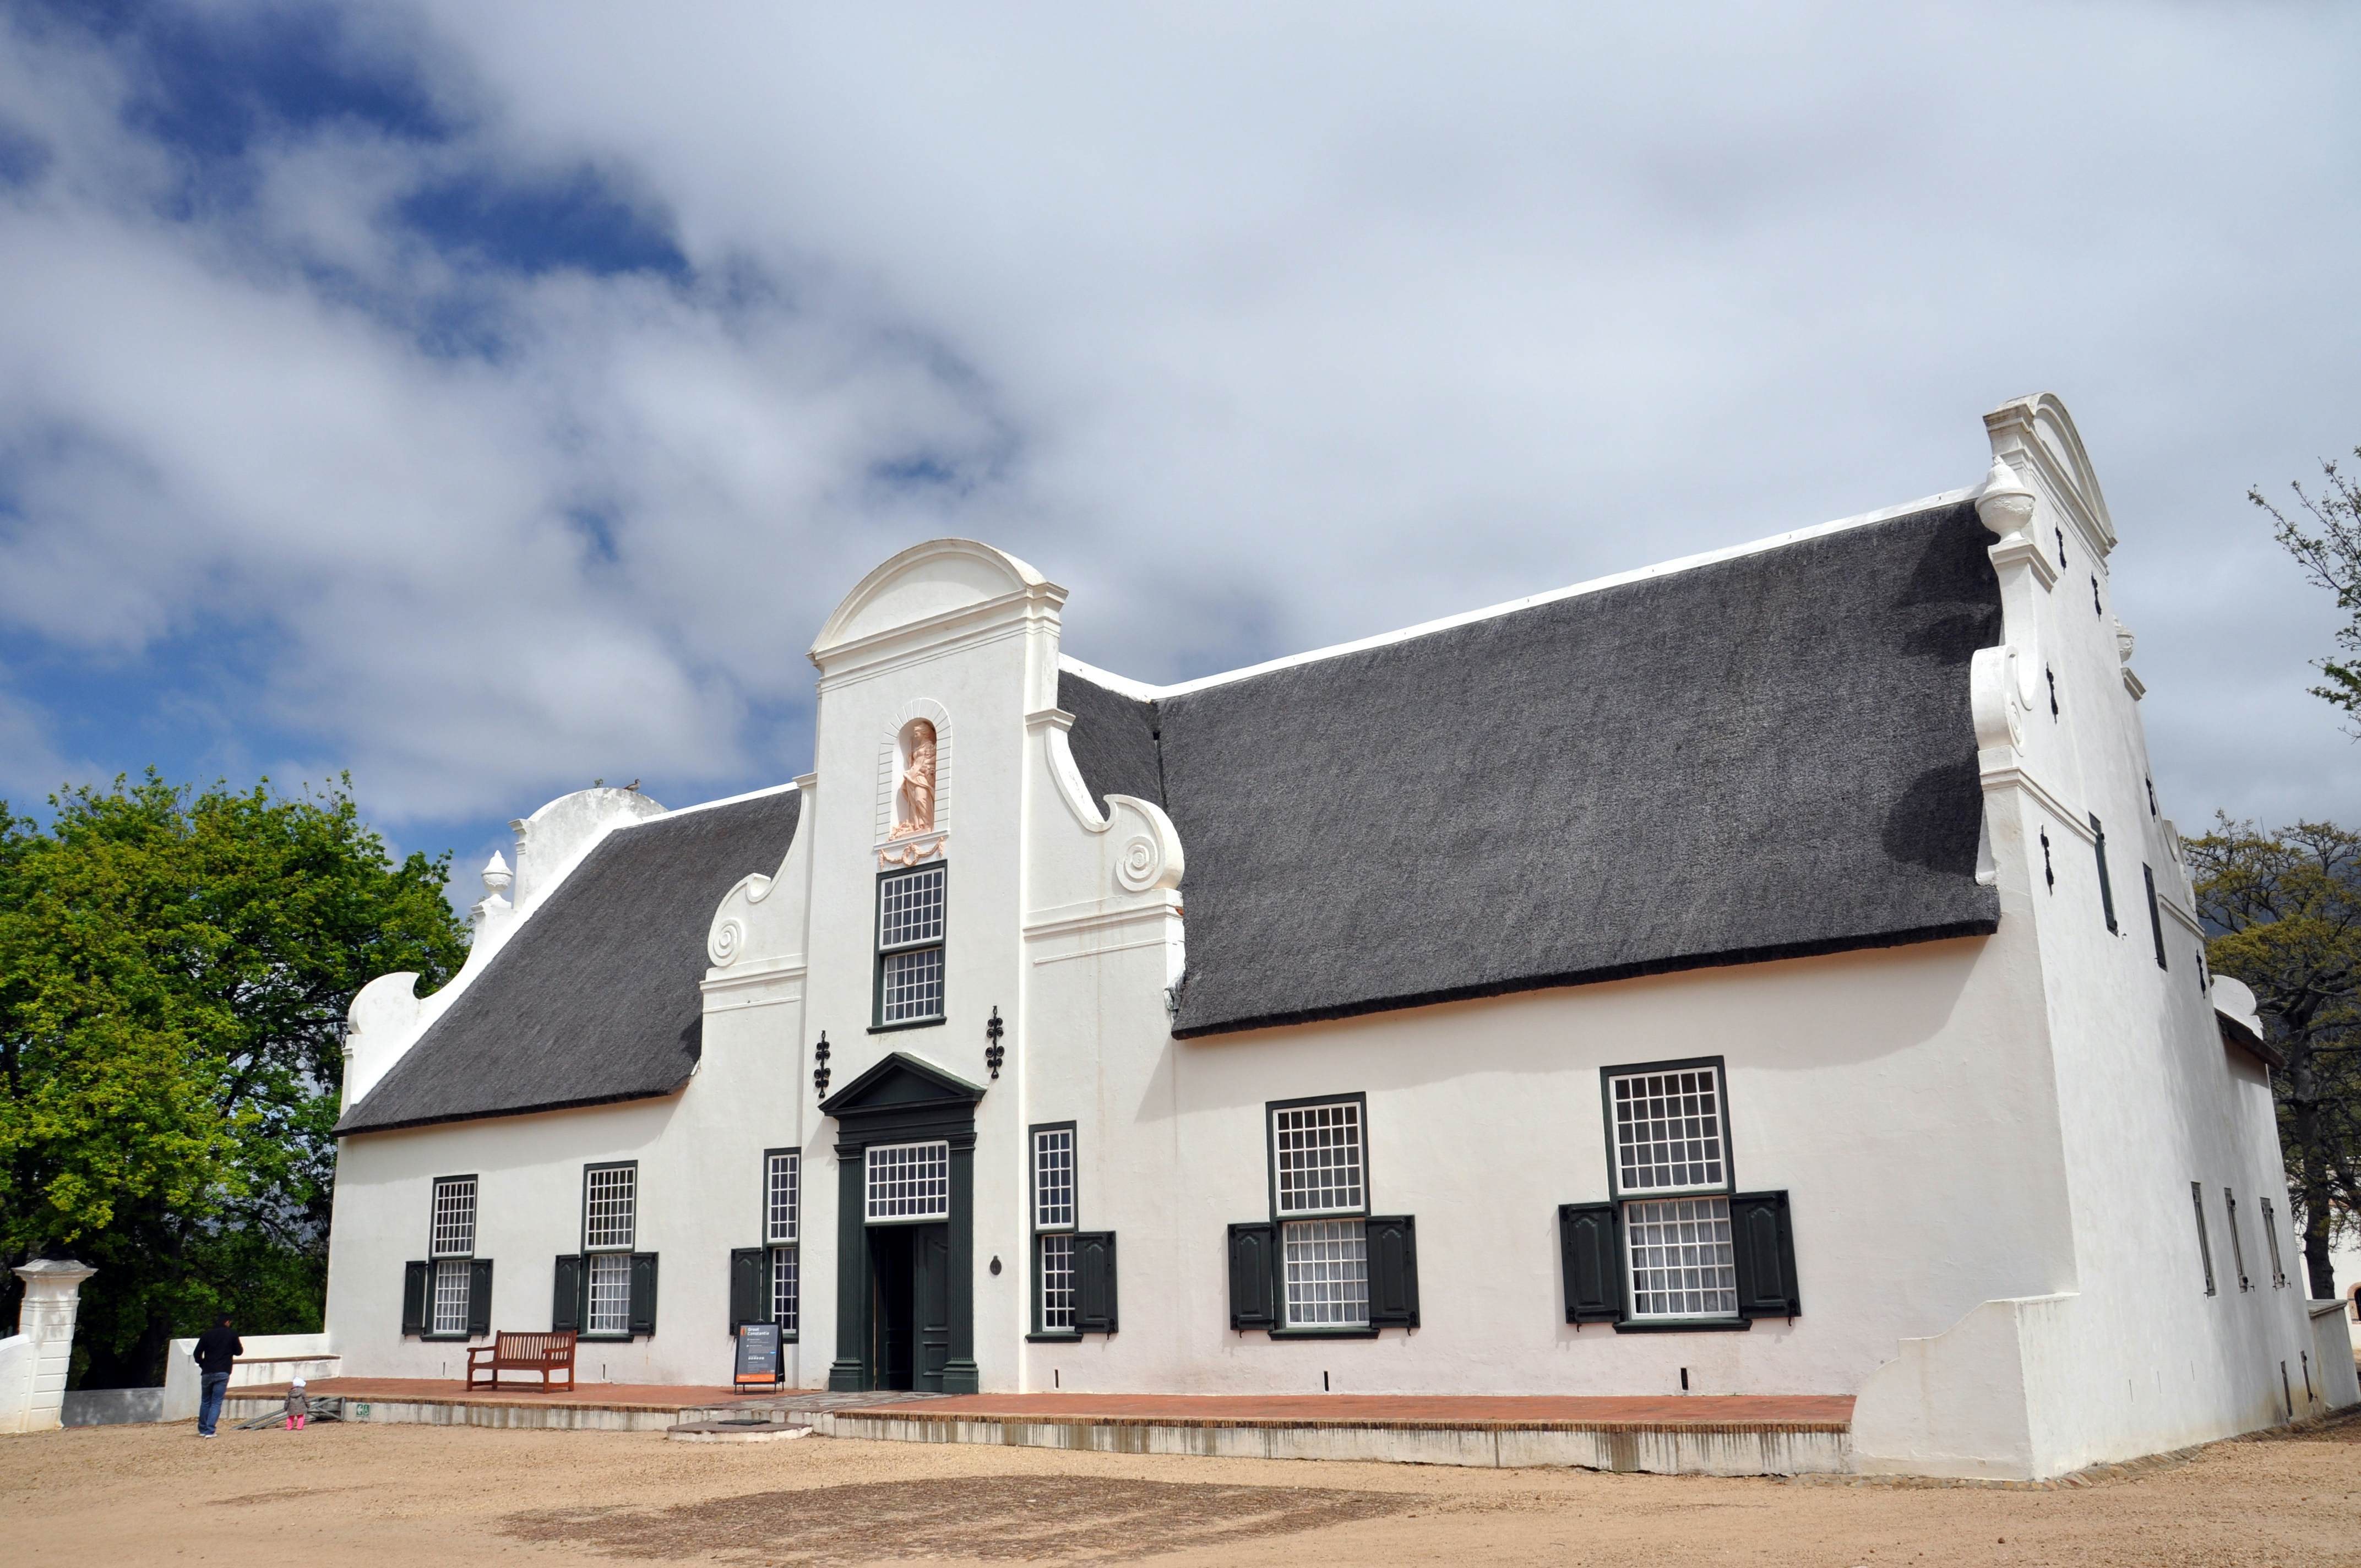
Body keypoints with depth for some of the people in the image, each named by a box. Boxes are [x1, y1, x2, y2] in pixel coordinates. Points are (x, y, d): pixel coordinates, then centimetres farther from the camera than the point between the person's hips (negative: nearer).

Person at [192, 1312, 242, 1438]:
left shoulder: (207, 1334, 5)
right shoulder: (232, 1334, 0)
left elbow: (197, 1354, 4)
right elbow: (239, 1352, 6)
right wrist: (241, 1346, 27)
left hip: (207, 1373, 3)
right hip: (222, 1373, -3)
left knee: (205, 1402, 17)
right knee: (217, 1403, -1)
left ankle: (202, 1430, 22)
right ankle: (210, 1431, -11)